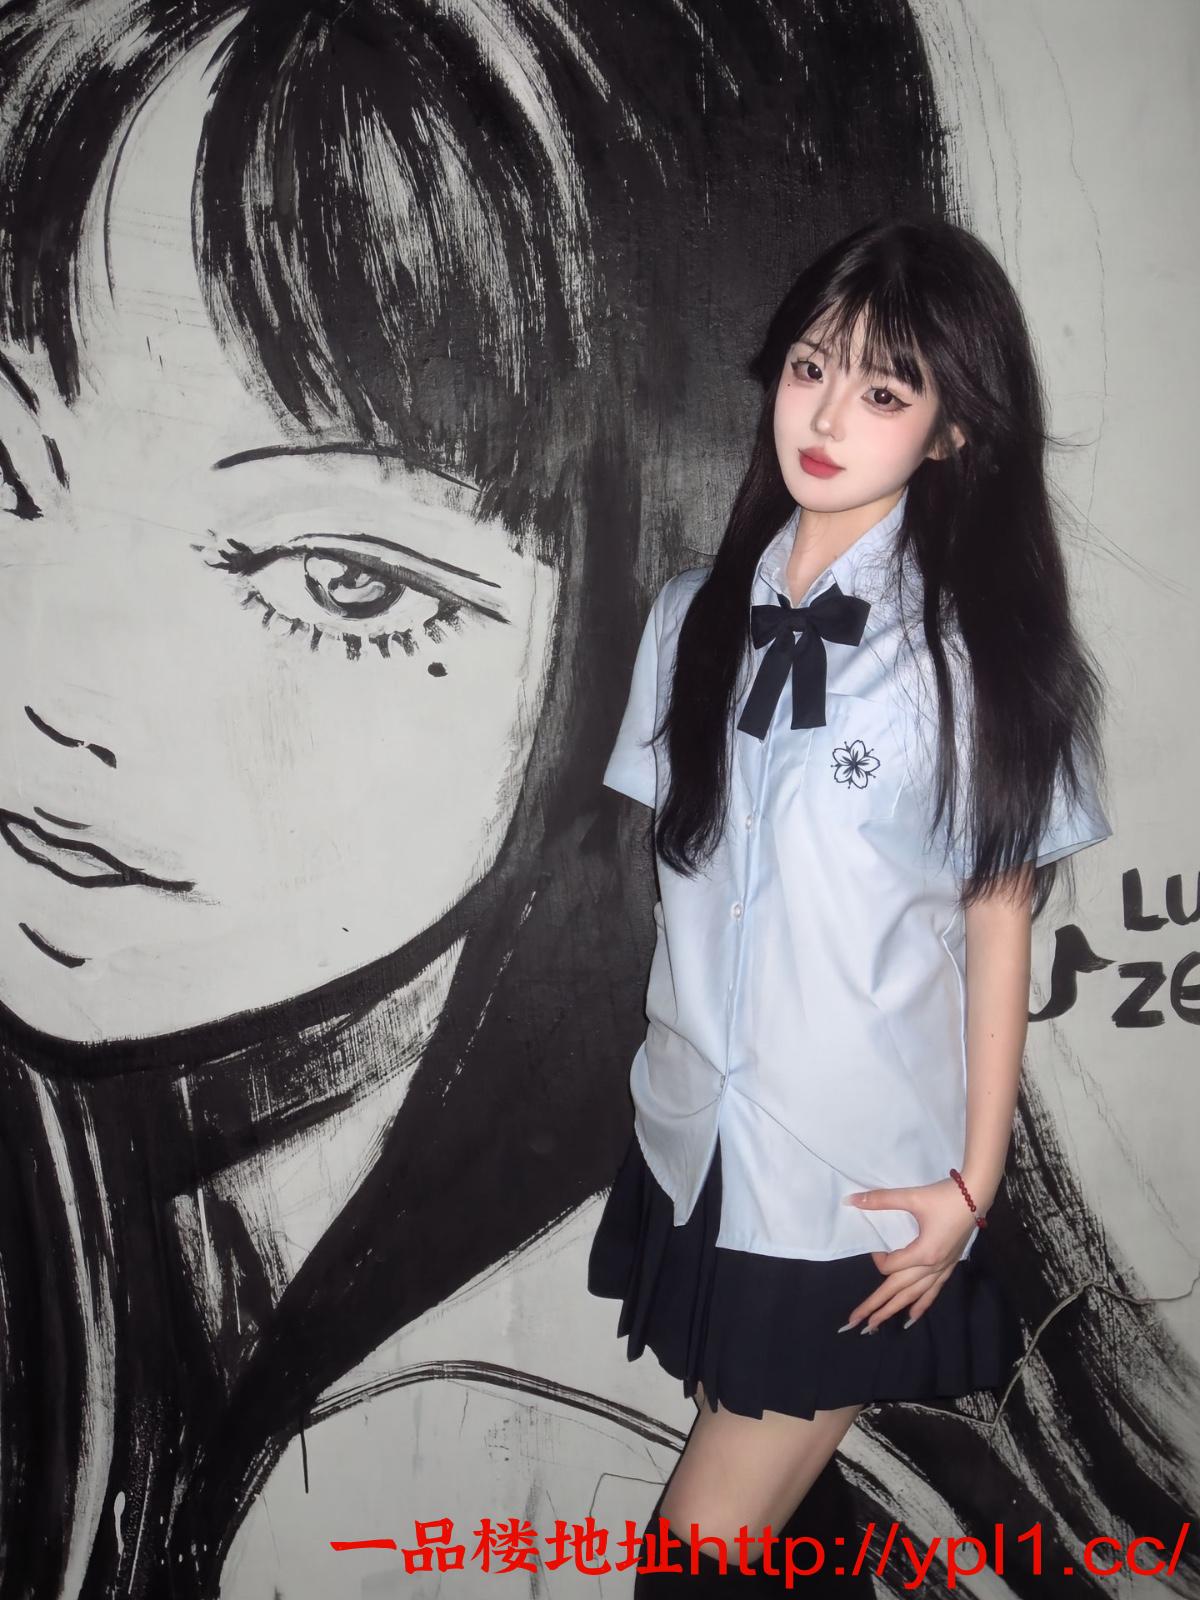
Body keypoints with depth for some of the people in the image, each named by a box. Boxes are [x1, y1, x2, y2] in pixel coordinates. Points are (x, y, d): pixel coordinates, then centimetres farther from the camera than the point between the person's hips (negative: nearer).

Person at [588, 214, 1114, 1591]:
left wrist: (973, 1181, -5)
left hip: (864, 1187, -4)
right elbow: (674, 869, 7)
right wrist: (674, 1075, 8)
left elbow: (998, 923, -8)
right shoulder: (696, 615, 0)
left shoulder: (978, 649, -12)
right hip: (694, 1153, 4)